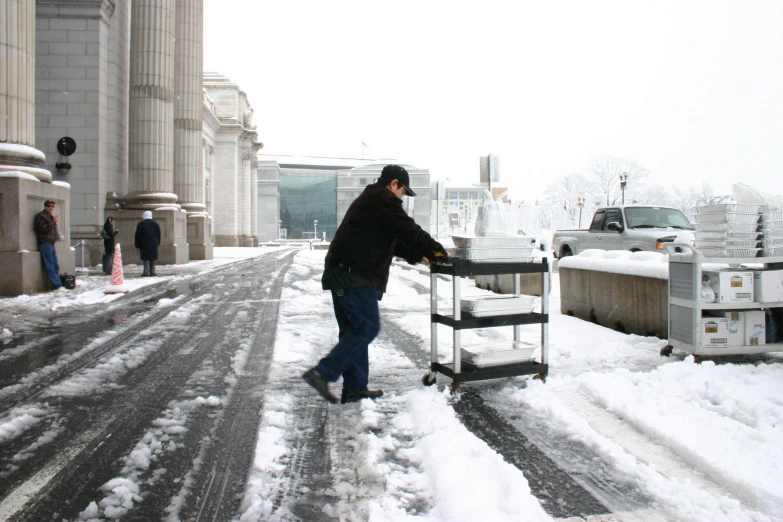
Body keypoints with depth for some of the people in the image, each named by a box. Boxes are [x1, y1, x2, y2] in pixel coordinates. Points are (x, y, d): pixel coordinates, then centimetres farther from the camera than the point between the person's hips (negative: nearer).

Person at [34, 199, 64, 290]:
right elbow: (43, 228, -16)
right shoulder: (40, 216, -4)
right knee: (50, 266, -10)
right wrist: (53, 222, -16)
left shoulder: (50, 216, 23)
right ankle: (57, 285, -14)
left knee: (55, 266, 7)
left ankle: (57, 284, 8)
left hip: (51, 243, 9)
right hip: (45, 243, -9)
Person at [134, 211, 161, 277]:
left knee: (146, 258, -4)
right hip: (154, 244, 4)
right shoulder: (155, 224, 10)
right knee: (153, 258, 8)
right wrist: (157, 243, 18)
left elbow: (138, 235, -3)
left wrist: (137, 245, 1)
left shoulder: (141, 224, -3)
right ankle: (152, 272, 8)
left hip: (144, 244, -4)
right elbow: (158, 235, 13)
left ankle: (146, 272, -9)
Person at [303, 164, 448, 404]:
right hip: (356, 276, -11)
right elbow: (408, 230, -10)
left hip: (340, 274, 11)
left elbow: (392, 239, 29)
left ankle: (354, 387, 16)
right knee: (367, 327, -7)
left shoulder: (367, 200, 27)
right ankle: (323, 373, -11)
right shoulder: (383, 200, -6)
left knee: (353, 329, 12)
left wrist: (417, 255, 22)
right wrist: (437, 251, 1)